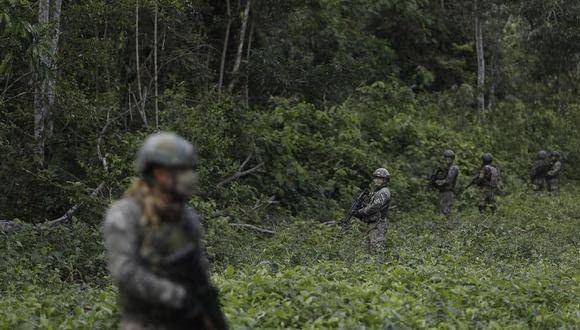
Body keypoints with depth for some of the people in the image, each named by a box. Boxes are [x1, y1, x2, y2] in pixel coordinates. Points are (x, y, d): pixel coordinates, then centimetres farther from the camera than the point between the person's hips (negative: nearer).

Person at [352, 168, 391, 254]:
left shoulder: (384, 192, -12)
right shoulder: (375, 192, 20)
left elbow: (374, 207, -22)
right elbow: (368, 206, 21)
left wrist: (360, 212, -17)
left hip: (378, 225, -10)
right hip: (372, 225, 10)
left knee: (377, 250, -12)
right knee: (370, 249, 10)